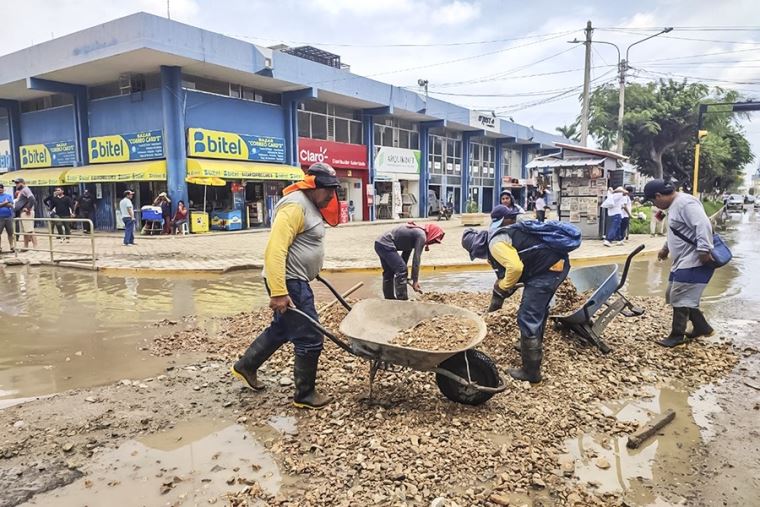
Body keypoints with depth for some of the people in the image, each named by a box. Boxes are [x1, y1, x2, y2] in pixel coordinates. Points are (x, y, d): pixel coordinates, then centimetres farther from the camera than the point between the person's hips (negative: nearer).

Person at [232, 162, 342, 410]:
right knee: (310, 338, -2)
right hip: (289, 281, -11)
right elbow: (275, 251, -27)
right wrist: (278, 293, -30)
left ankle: (246, 366, 40)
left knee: (281, 328, 24)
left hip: (297, 280, 11)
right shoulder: (294, 206, -20)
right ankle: (305, 395, 14)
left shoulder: (310, 204, 12)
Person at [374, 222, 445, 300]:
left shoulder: (416, 232, 17)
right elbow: (416, 259, -14)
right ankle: (402, 300, -6)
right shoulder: (421, 236, -11)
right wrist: (415, 281, -13)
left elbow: (406, 253, 23)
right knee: (401, 271, -9)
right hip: (386, 245, -10)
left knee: (389, 273, 20)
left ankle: (389, 299, 30)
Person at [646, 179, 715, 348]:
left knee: (679, 297, -6)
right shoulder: (674, 205, 16)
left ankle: (677, 336, 5)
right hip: (683, 261, 11)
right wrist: (666, 248, 35)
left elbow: (703, 225, -29)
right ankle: (701, 327, 25)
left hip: (694, 262, -11)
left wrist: (704, 250, -33)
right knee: (673, 295, 14)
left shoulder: (685, 203, -18)